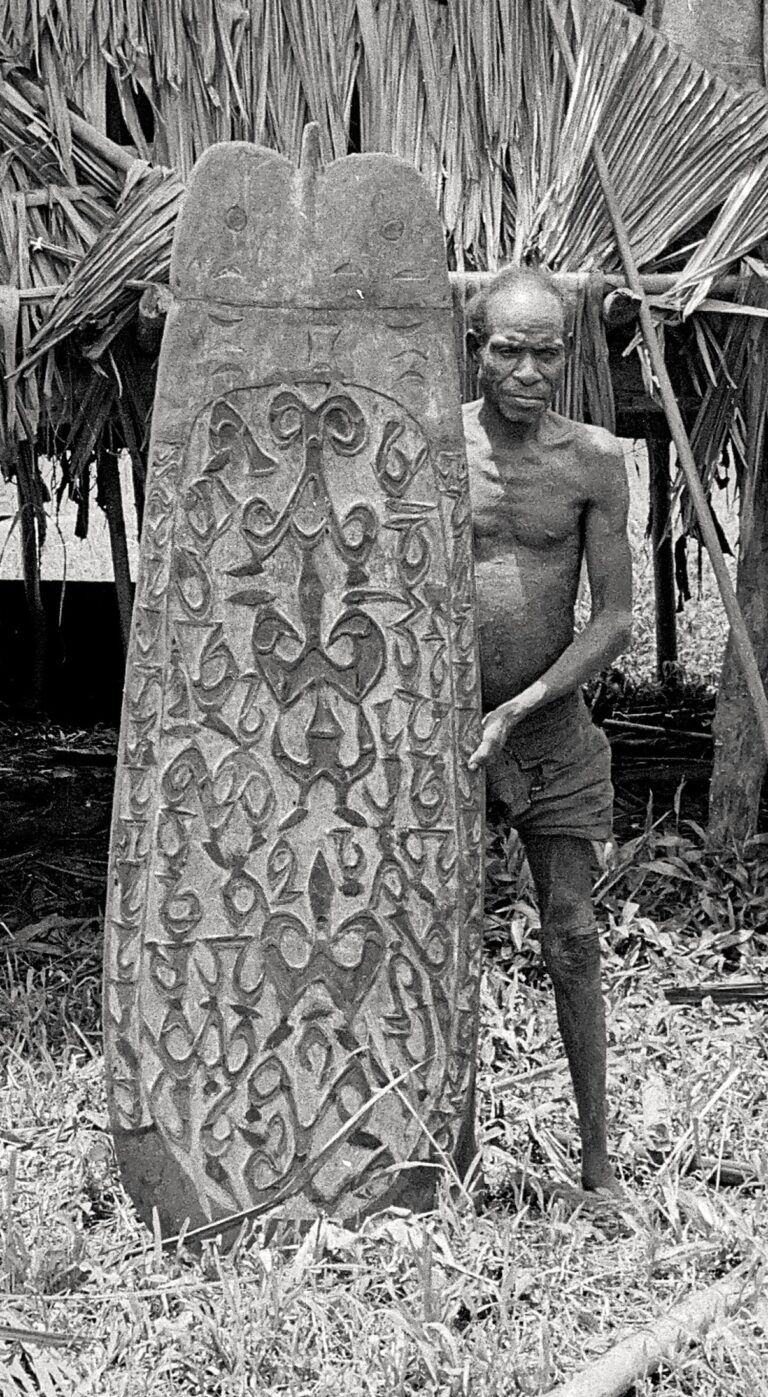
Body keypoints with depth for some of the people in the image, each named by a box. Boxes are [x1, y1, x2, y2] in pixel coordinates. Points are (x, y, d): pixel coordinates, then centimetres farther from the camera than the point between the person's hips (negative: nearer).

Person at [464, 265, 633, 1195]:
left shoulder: (594, 461, -5)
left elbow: (615, 621, -6)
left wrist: (518, 710, -15)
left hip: (551, 726, 0)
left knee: (572, 945, 4)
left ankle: (597, 1156, 13)